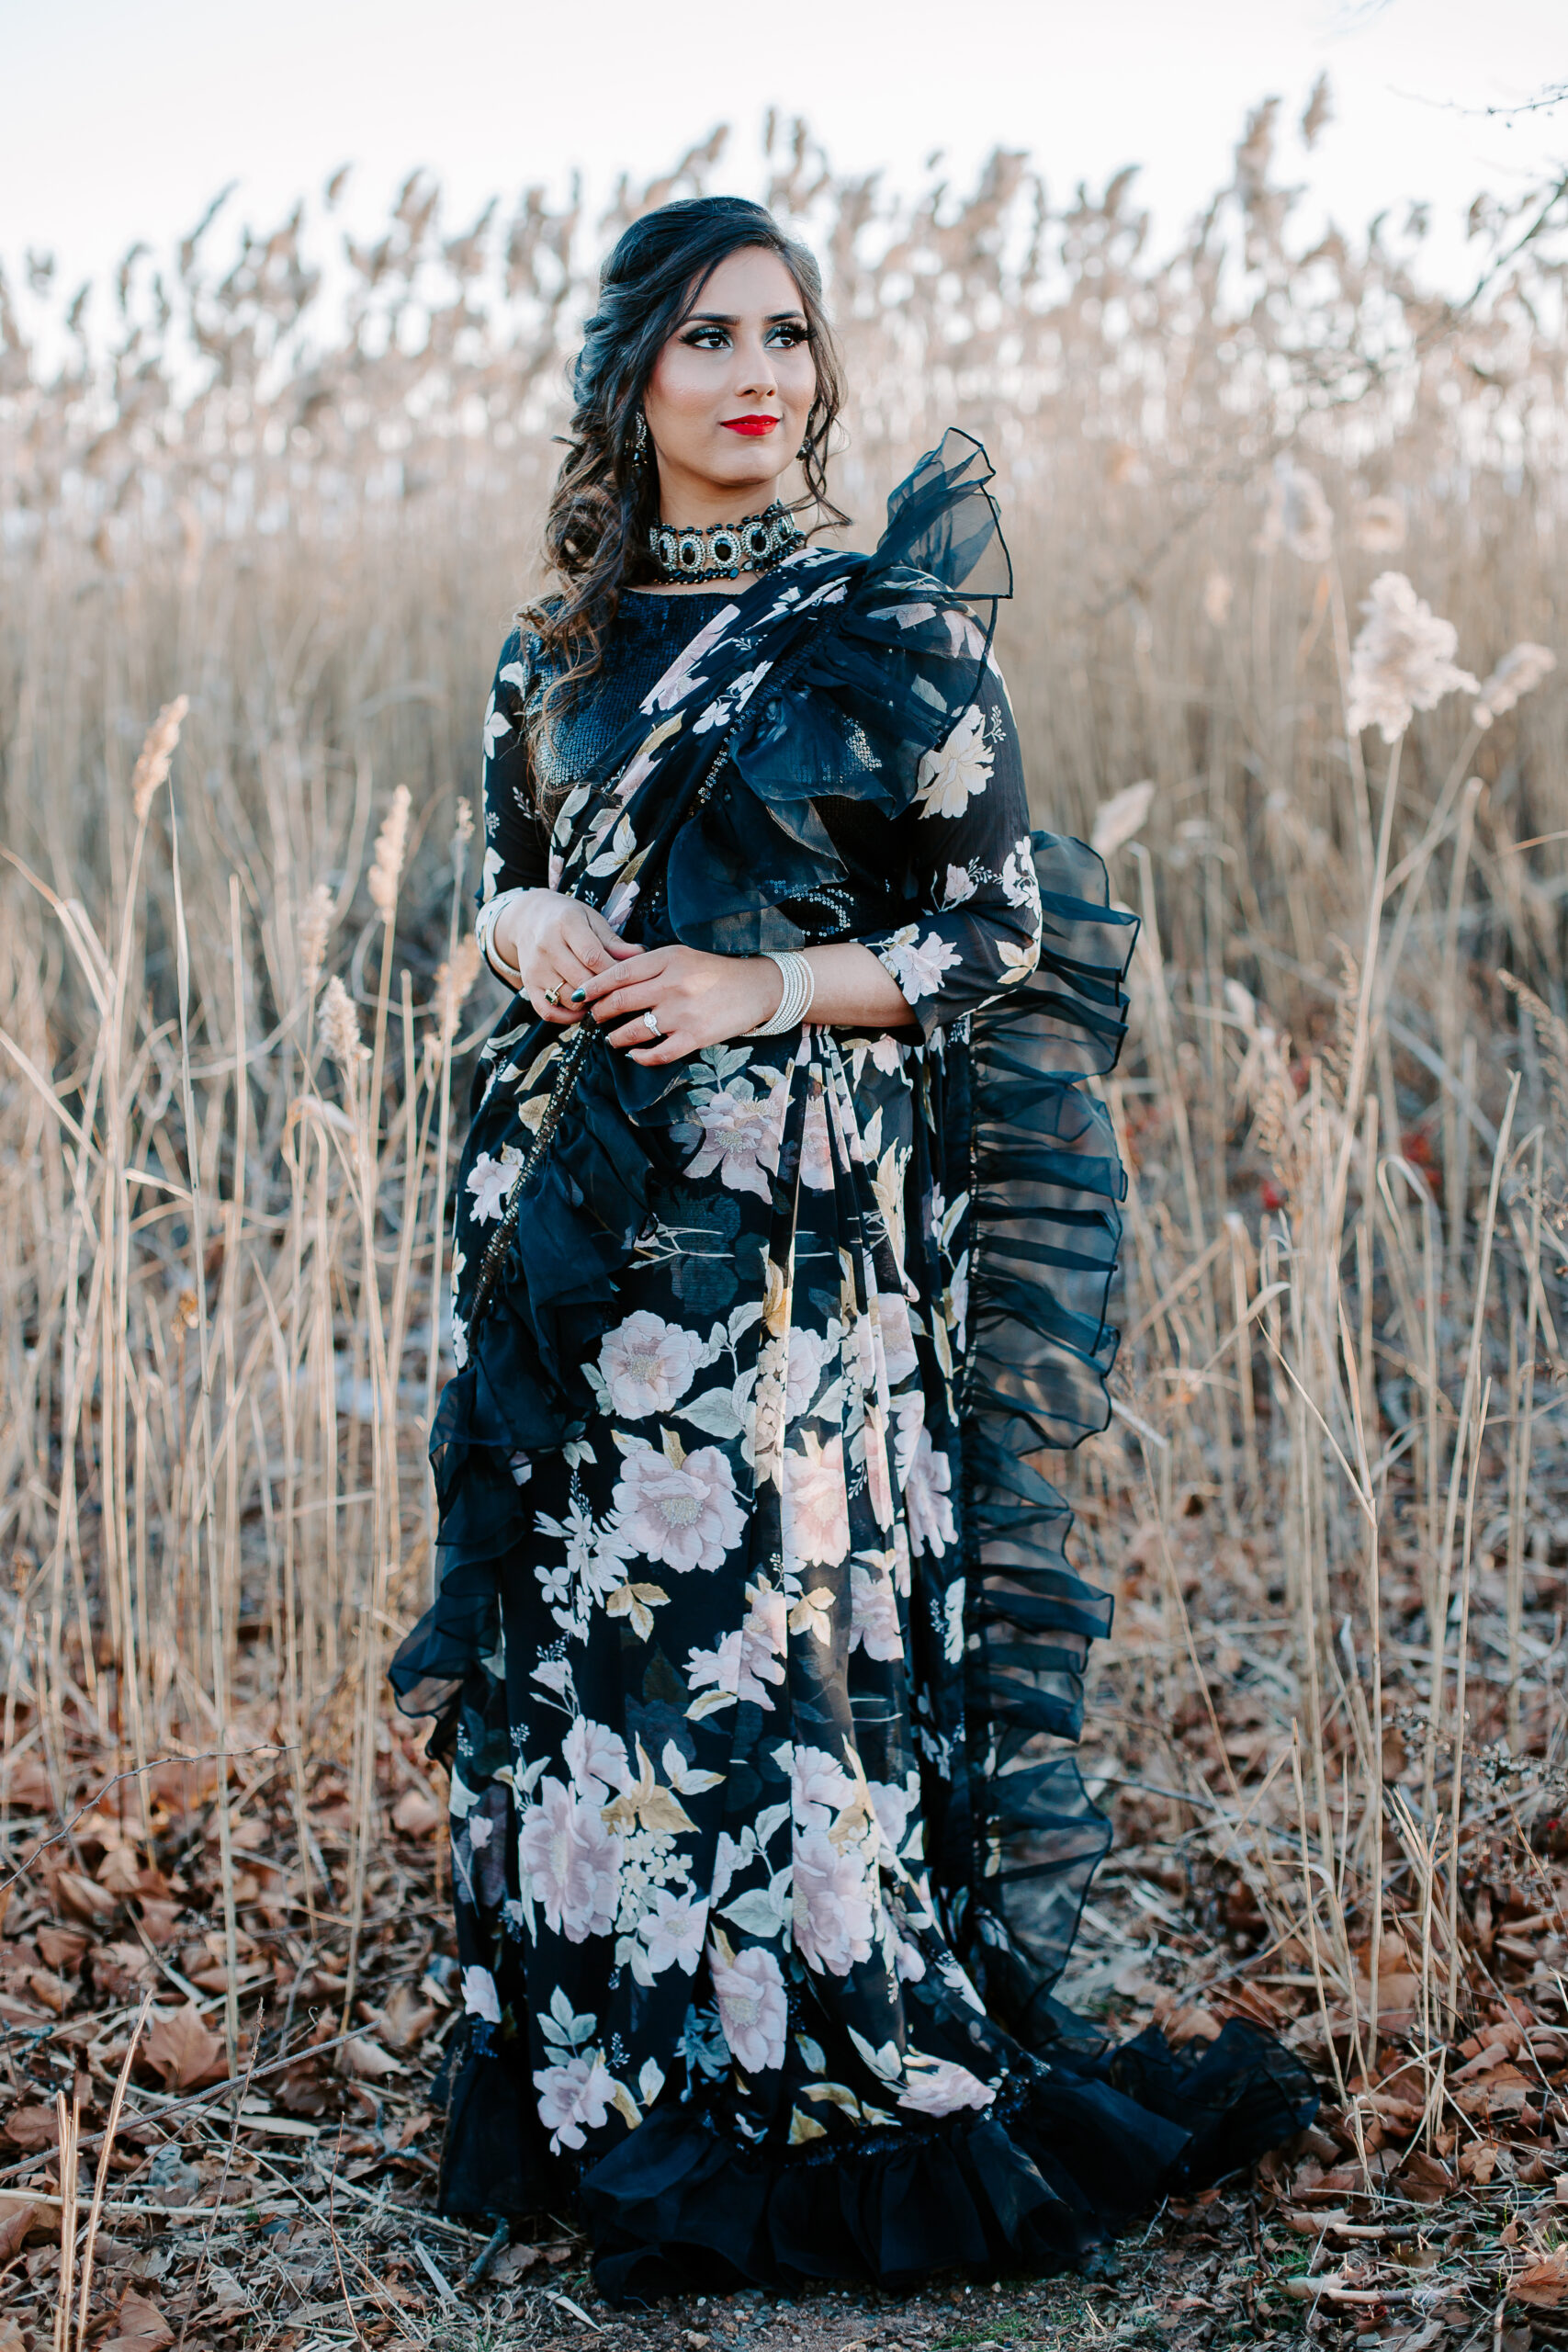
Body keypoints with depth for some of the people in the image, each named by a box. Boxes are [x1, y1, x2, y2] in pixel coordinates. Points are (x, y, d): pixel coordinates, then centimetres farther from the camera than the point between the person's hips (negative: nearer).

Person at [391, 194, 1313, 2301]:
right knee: (580, 1626, 8)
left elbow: (1003, 925, -2)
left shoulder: (886, 625, -2)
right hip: (576, 1226, 5)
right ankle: (605, 2086, 23)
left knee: (795, 1616, -3)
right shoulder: (559, 645, 11)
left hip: (800, 1213, -5)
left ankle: (849, 2099, 13)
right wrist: (527, 928, -3)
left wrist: (769, 987, -13)